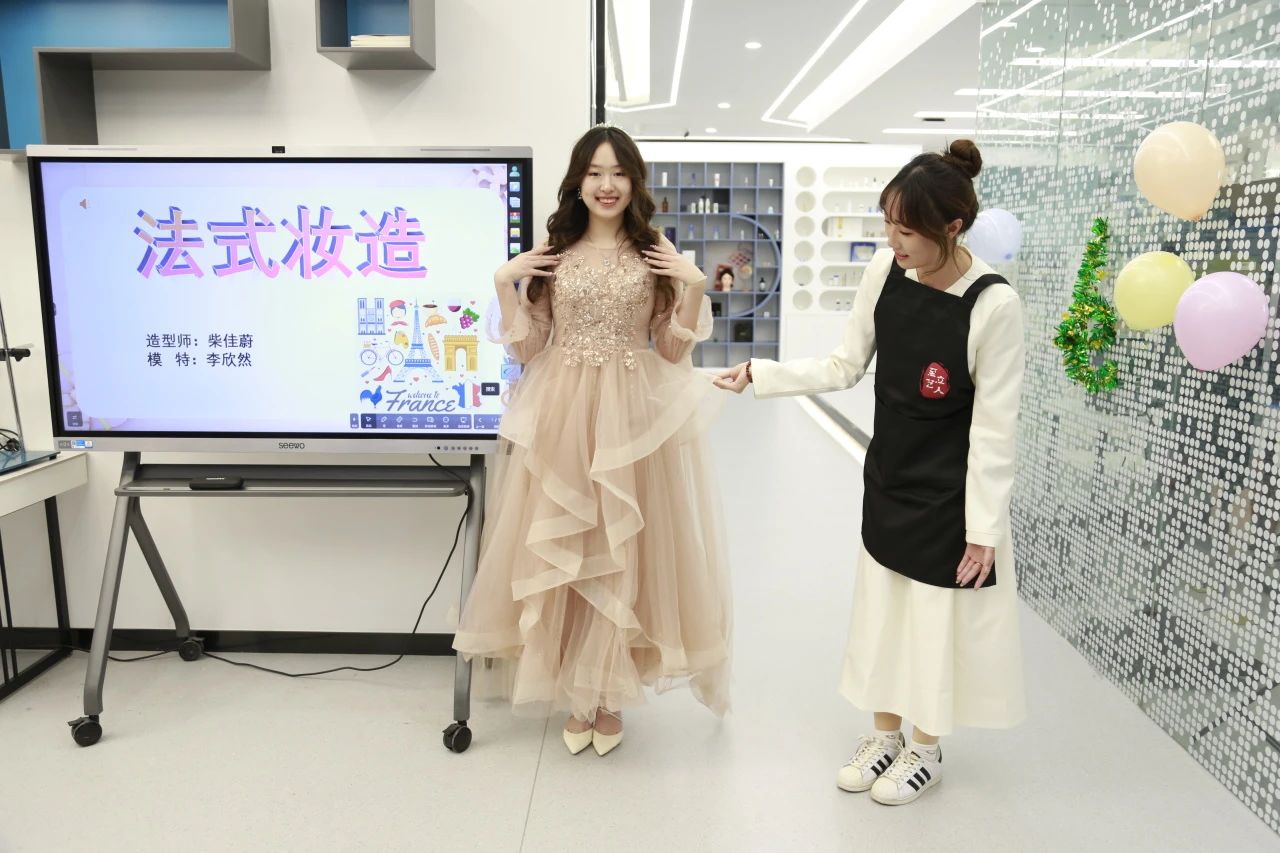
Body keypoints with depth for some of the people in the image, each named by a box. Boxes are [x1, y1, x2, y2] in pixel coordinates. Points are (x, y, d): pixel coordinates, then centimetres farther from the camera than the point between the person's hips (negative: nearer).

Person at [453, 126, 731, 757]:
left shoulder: (657, 254, 4)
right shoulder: (550, 253, 6)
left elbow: (674, 352, 2)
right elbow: (526, 350, 4)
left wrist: (694, 287, -9)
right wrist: (504, 283, -5)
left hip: (635, 418, -1)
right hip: (562, 417, 1)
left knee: (623, 552, 5)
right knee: (562, 552, 5)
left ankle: (608, 693, 25)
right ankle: (574, 693, 25)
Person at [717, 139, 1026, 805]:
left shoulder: (993, 305, -22)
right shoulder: (886, 270, -8)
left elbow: (993, 427, -17)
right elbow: (845, 367, 1)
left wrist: (983, 528, -13)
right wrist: (760, 374, -8)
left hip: (949, 493, -5)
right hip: (888, 477, 5)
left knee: (936, 618, 10)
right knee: (881, 606, 16)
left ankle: (925, 747, 35)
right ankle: (886, 733, 38)